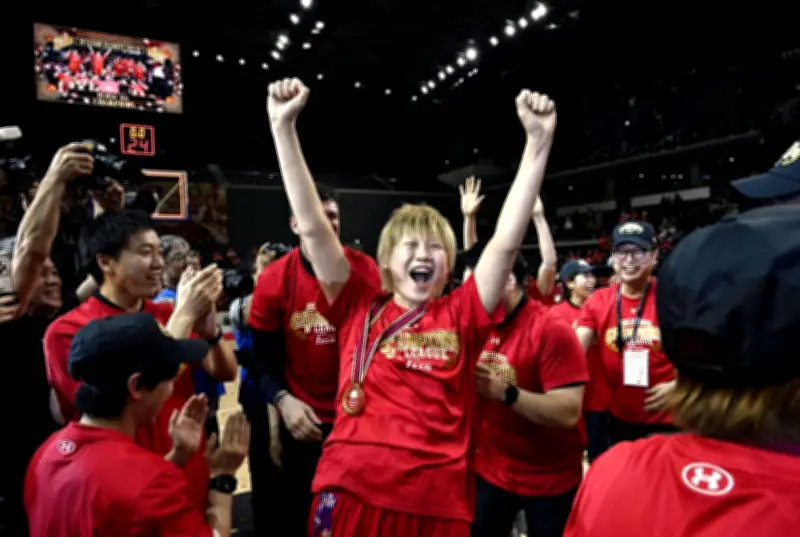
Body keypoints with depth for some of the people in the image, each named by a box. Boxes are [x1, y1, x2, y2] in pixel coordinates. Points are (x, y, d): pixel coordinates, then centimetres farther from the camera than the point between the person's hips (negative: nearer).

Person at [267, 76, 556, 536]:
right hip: (351, 493, 0)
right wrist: (284, 127, -9)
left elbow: (508, 242, -7)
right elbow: (312, 227, -5)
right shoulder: (360, 308, 1)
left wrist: (539, 140, -12)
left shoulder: (461, 317, 1)